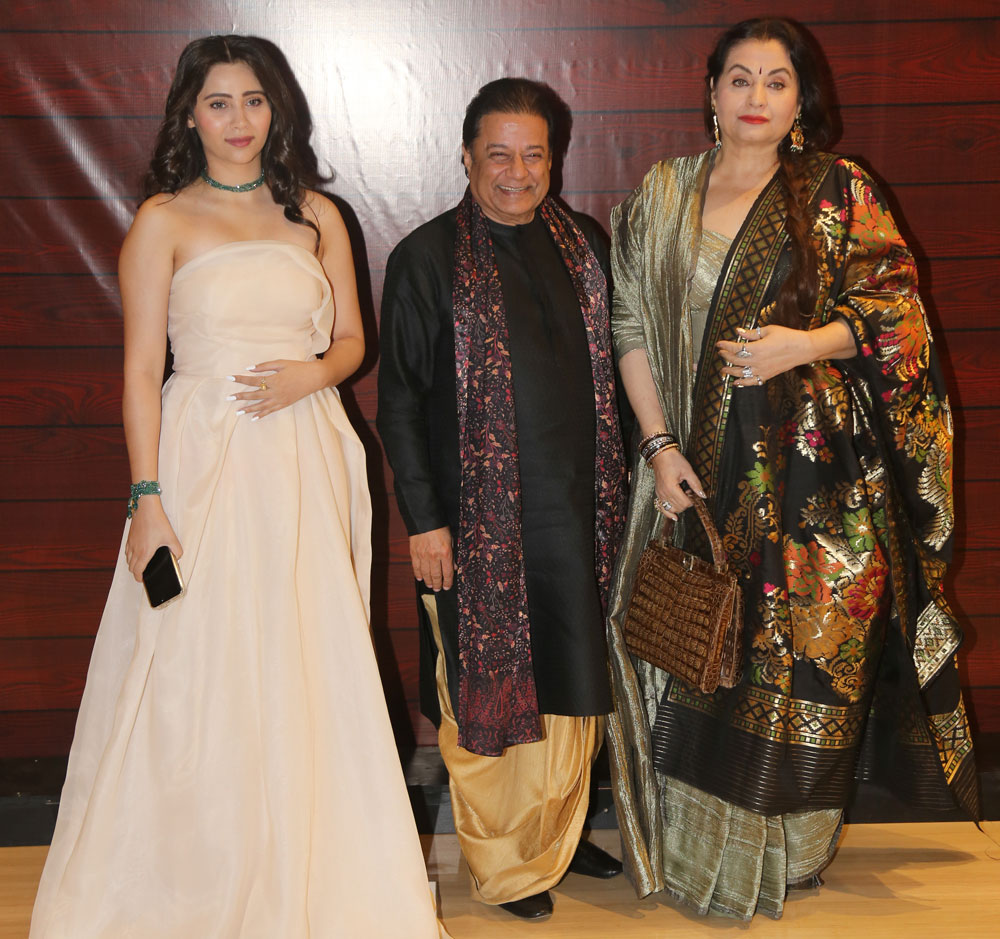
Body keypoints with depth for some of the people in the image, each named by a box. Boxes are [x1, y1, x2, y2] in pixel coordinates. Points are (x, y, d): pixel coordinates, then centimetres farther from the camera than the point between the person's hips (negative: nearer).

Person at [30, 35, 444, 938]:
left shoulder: (316, 216, 11)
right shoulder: (163, 220, 2)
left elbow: (353, 339, 16)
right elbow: (142, 367, -2)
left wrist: (313, 373, -8)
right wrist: (147, 500, -10)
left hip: (307, 464, 3)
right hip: (207, 463, -3)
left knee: (311, 674, 5)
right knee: (199, 674, 0)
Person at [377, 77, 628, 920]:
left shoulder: (583, 246, 7)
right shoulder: (427, 258, -6)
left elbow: (606, 371, 14)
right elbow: (399, 399, -6)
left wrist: (616, 486, 11)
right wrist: (422, 519, -10)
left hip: (577, 508, 4)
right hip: (481, 517, -4)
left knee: (574, 684, 13)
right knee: (488, 691, 6)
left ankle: (560, 836, 32)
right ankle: (503, 862, 22)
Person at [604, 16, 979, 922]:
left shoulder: (839, 192, 2)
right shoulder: (662, 195, 9)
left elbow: (894, 311, 1)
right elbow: (632, 328, 6)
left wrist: (804, 345, -17)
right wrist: (659, 445, -2)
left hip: (813, 469, -2)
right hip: (699, 469, 2)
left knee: (802, 649, 2)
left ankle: (782, 854, 21)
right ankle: (694, 850, 24)